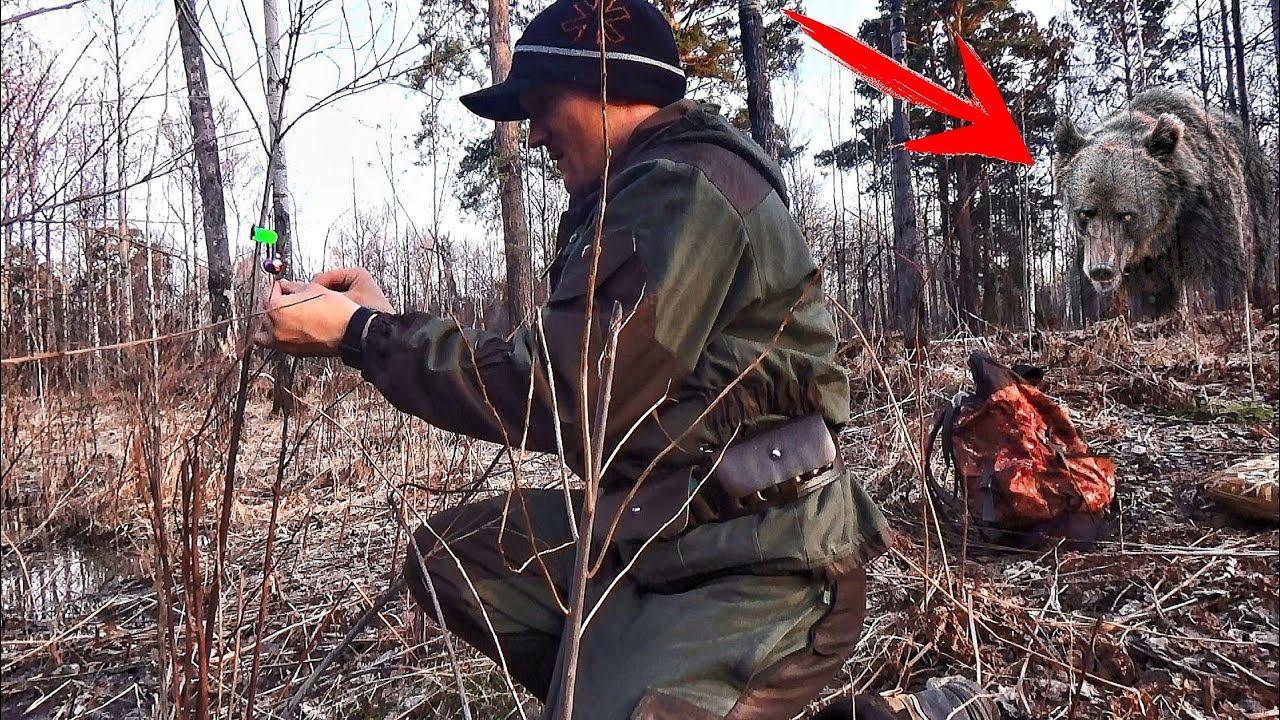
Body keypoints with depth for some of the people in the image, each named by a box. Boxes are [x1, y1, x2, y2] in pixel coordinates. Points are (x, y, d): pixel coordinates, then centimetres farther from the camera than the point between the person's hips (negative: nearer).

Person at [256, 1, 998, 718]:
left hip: (752, 562, -9)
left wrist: (359, 334, -12)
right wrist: (388, 322, 10)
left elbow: (560, 393, -21)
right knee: (450, 554, 7)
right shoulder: (648, 189, 15)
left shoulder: (683, 188, -16)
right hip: (665, 530, 9)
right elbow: (554, 360, 14)